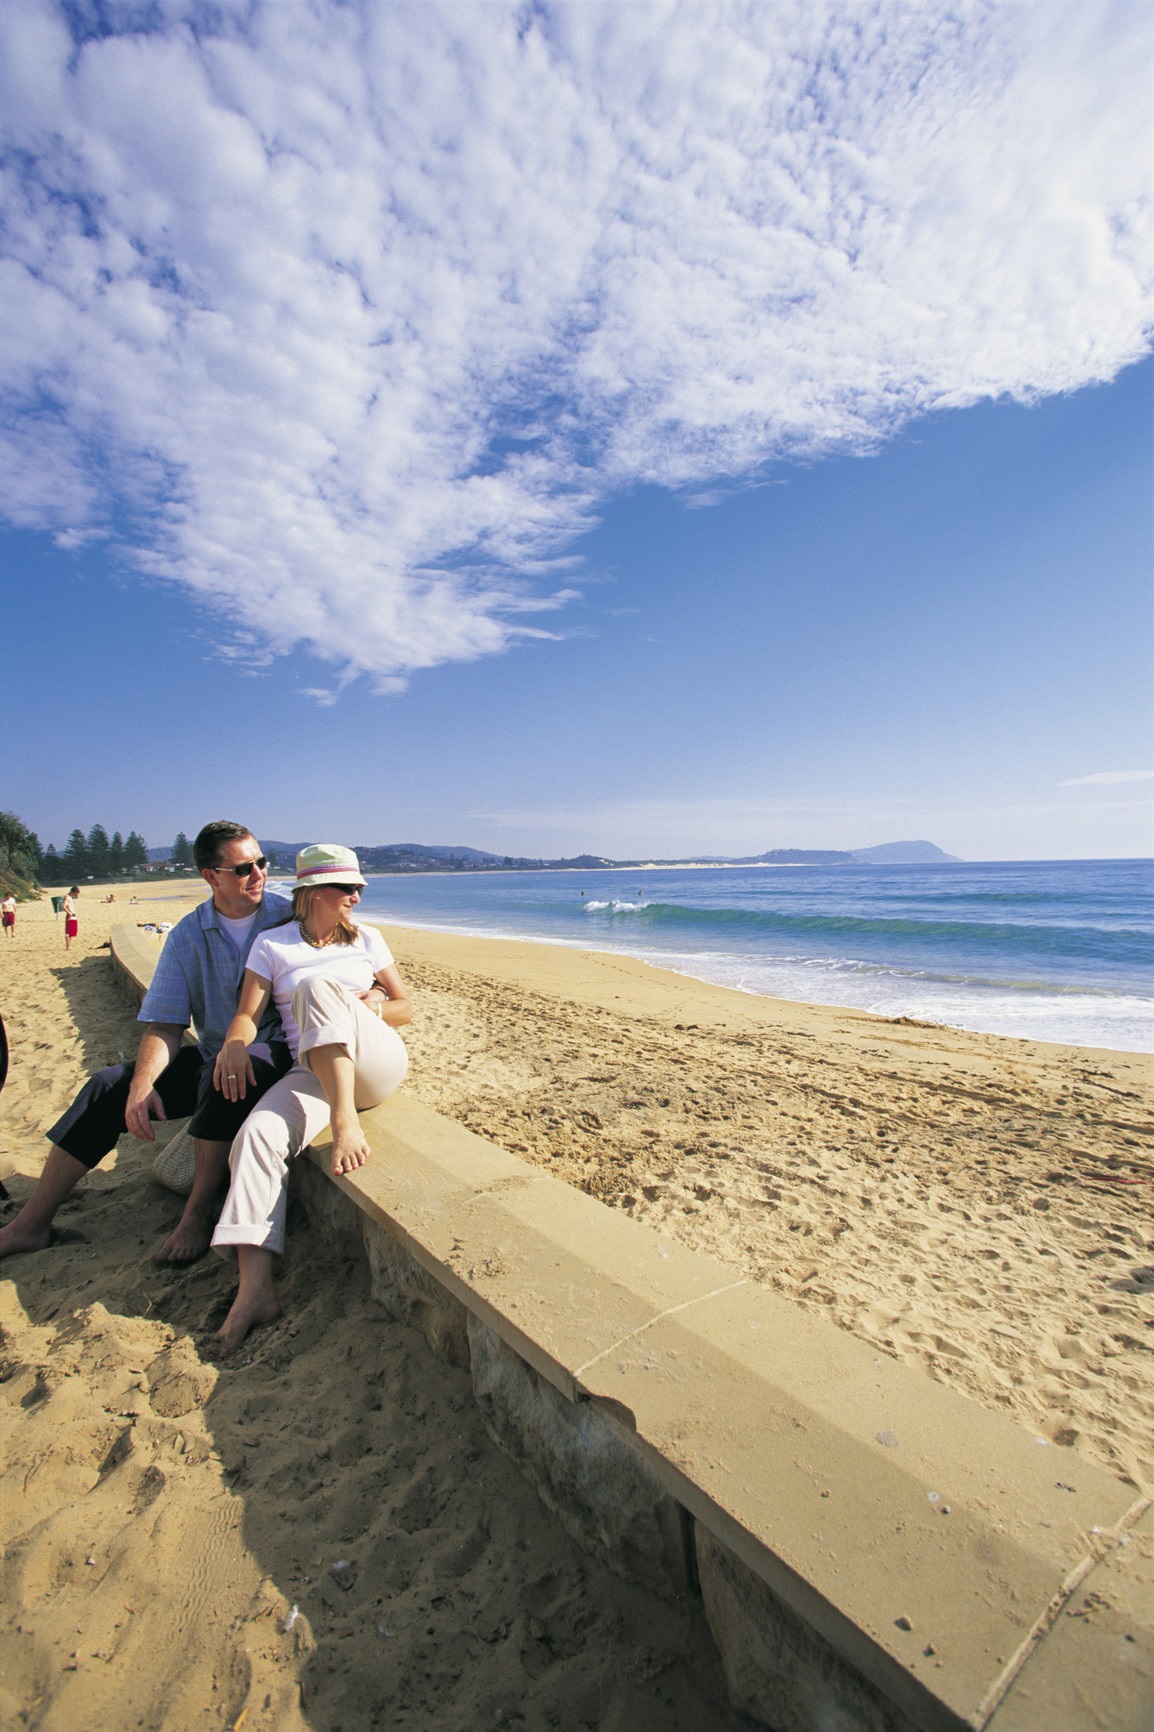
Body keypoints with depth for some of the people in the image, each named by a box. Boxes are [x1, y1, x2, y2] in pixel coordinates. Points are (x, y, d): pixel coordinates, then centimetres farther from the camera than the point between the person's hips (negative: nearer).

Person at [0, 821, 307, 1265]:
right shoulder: (187, 936, 3)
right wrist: (142, 1084, -18)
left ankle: (198, 1212, -20)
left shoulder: (290, 917, -5)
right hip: (212, 1057, 4)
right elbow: (165, 1025, -1)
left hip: (277, 1052, -4)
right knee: (109, 1085, -8)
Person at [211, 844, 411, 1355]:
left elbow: (405, 1006, 16)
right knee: (259, 1133, -30)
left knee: (315, 985, -27)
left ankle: (346, 1120, -39)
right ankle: (255, 1287, -31)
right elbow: (247, 1012, 1)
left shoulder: (367, 939, 15)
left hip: (377, 1064, -1)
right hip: (311, 1073, 1)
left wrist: (371, 1009, -6)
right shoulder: (272, 945, 11)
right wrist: (234, 1045, -22)